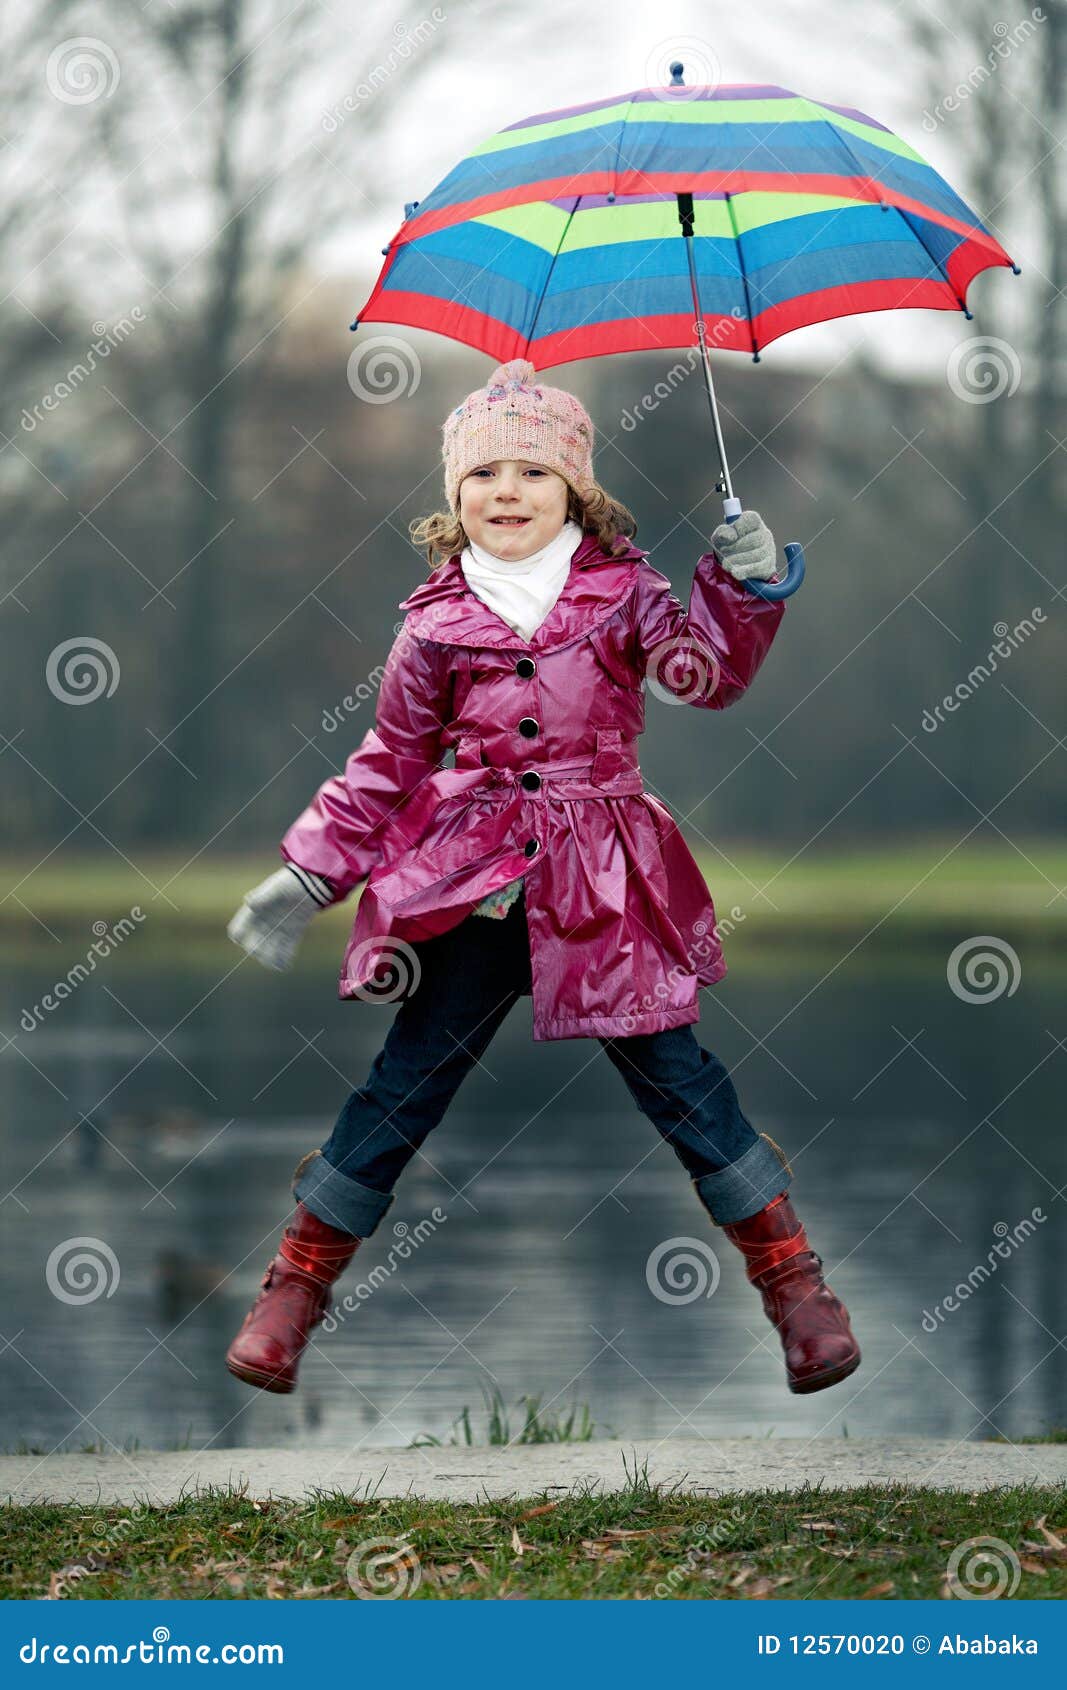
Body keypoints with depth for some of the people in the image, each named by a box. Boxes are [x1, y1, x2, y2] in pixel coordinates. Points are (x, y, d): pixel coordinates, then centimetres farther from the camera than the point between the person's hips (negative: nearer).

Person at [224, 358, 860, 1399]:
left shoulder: (621, 591, 2)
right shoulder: (439, 621, 3)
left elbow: (705, 674, -12)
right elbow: (391, 760, 11)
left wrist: (741, 592, -29)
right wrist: (309, 874, 6)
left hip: (603, 884, -1)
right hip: (471, 883, 1)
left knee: (674, 1076, -1)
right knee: (403, 1085, 2)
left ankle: (796, 1286, 8)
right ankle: (293, 1290, 12)